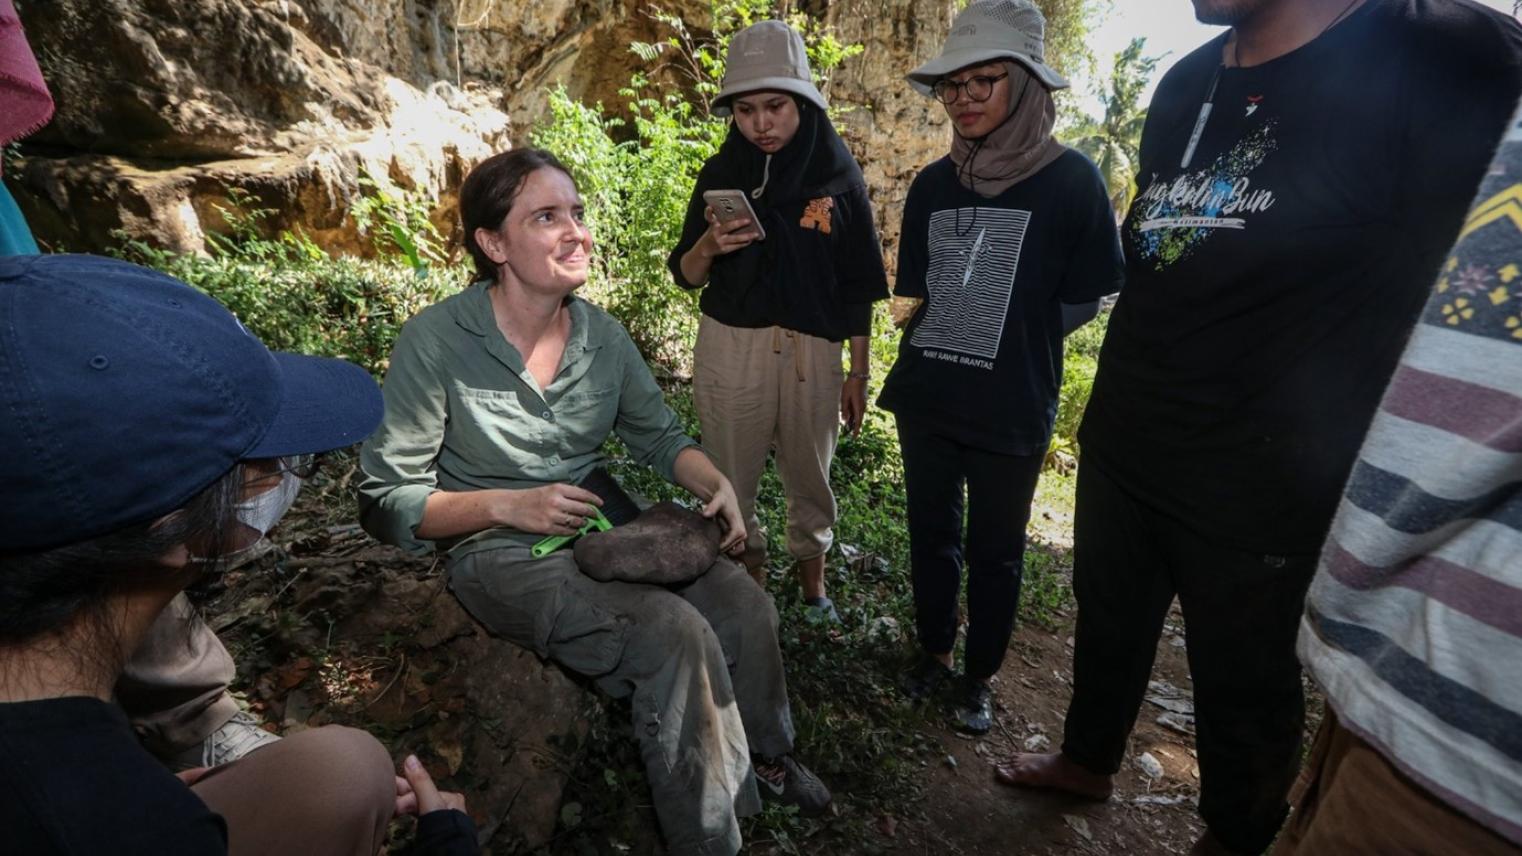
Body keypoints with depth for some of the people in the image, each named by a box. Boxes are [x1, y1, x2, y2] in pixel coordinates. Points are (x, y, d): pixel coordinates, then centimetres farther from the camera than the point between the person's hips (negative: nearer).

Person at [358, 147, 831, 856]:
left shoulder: (602, 334, 0)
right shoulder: (436, 343, -15)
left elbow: (658, 435, 9)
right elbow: (386, 500, -11)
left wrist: (718, 485, -10)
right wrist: (509, 506, -23)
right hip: (503, 555, -5)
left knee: (745, 605, -12)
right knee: (677, 637, -25)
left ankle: (766, 752, 22)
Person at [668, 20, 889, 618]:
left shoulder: (837, 174, 0)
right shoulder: (721, 173, 2)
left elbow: (856, 286, 3)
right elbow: (686, 276, 3)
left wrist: (859, 373, 2)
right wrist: (708, 244, -19)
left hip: (812, 353, 0)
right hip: (731, 351, 1)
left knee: (810, 479, 14)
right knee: (731, 483, 8)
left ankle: (812, 585, 37)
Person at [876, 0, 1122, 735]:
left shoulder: (1070, 179, -8)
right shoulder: (933, 184, 5)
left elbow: (1084, 299, -2)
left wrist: (1016, 339, -1)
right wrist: (951, 335, -1)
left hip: (1012, 408, -4)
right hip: (925, 398, 4)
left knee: (994, 551, 11)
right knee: (931, 534, 16)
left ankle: (979, 677, 32)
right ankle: (934, 650, 38)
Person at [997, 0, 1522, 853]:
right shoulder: (1185, 86, 7)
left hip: (1264, 482, -5)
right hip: (1120, 445, 6)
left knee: (1244, 686, 15)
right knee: (1106, 623, 22)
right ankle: (1088, 759, 49)